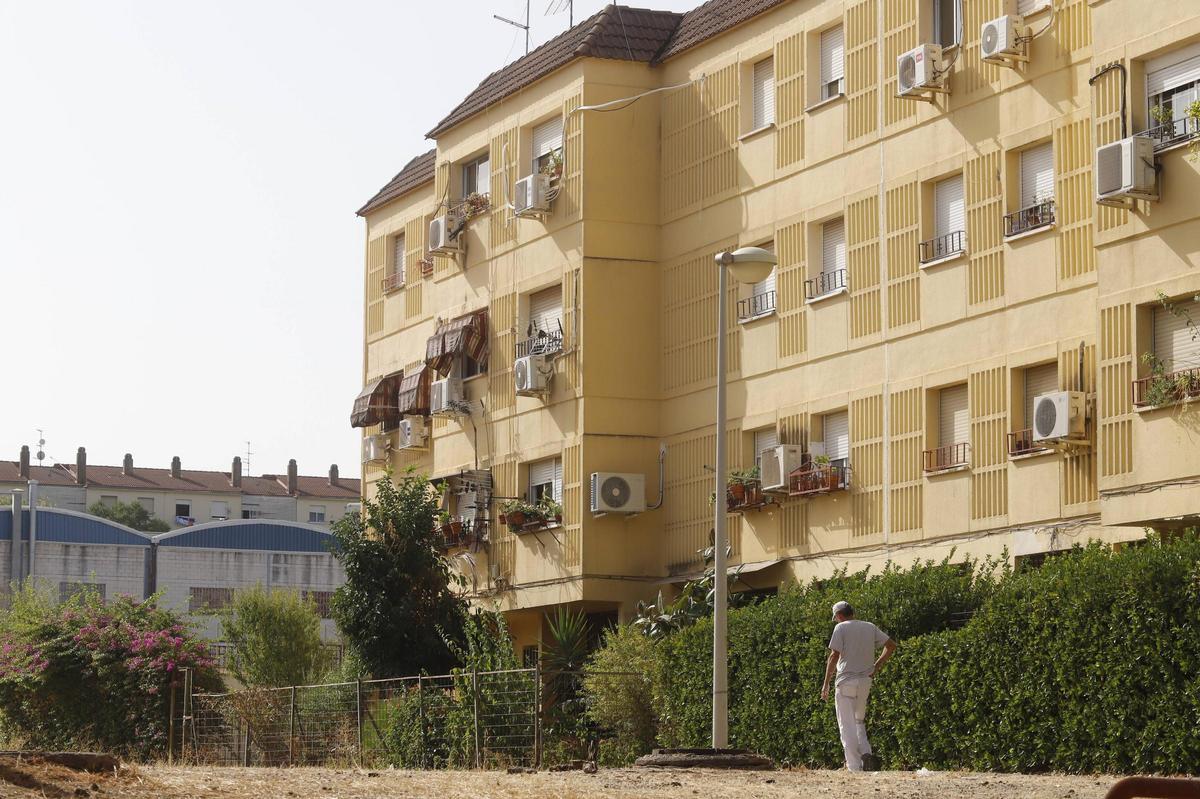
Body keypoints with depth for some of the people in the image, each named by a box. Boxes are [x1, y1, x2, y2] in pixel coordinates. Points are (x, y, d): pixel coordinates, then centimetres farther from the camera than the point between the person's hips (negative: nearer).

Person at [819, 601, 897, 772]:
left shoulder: (841, 628, -6)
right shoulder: (870, 627, 10)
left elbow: (834, 656, -12)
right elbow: (891, 645, 9)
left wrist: (826, 683, -9)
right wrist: (877, 666, 14)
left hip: (846, 681, -5)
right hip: (865, 681, 5)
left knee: (847, 726, -1)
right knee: (859, 721, 21)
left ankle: (854, 768, -5)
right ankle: (866, 753, -1)